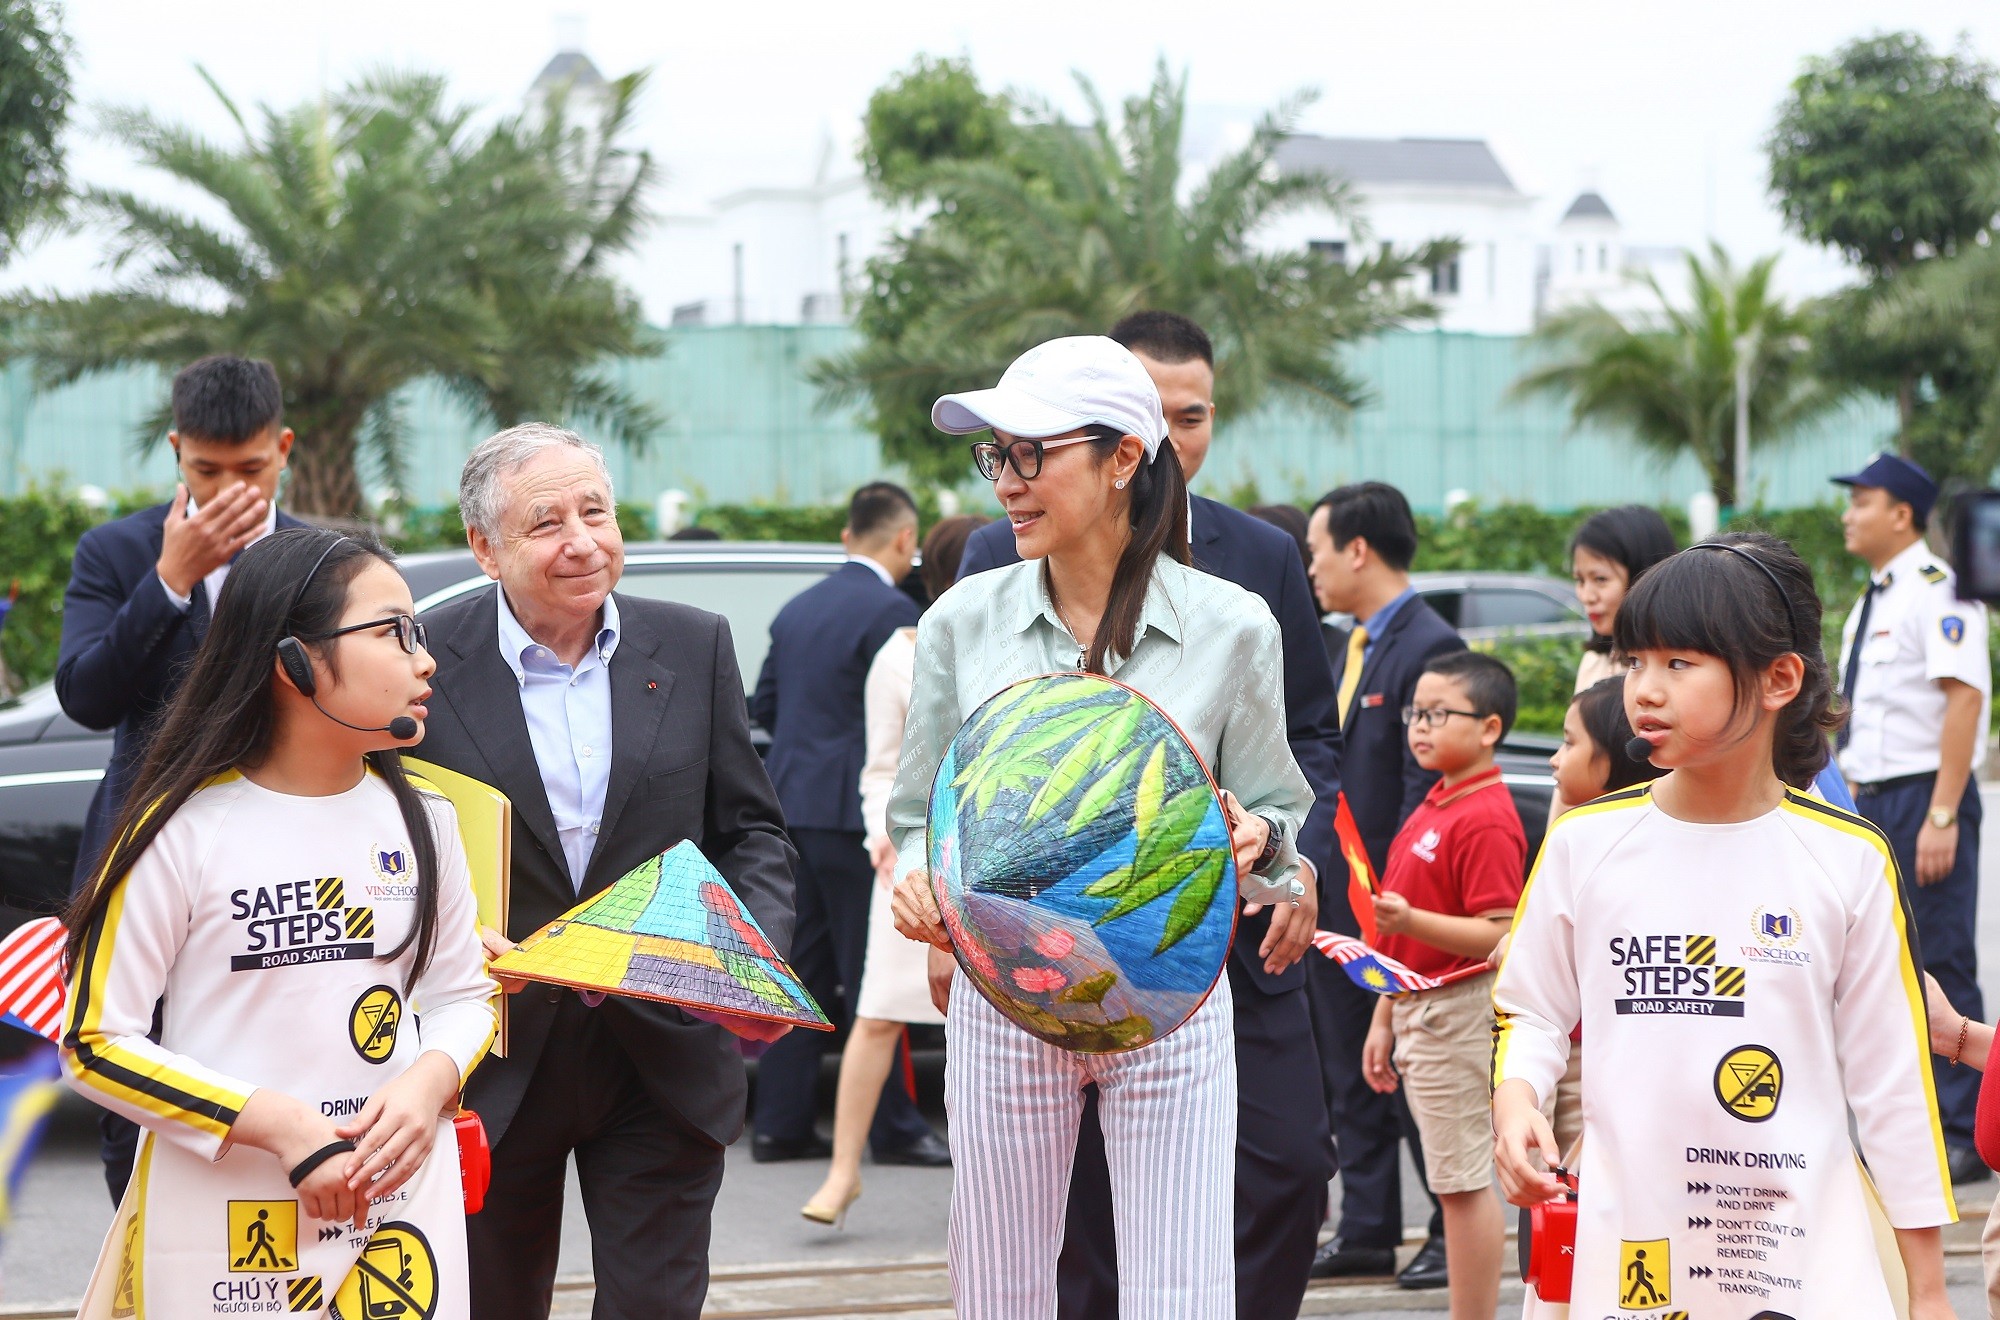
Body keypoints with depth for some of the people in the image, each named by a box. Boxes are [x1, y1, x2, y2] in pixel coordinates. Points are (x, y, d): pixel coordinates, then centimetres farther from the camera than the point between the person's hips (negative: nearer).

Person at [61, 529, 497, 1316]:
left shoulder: (421, 819, 3)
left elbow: (462, 993, 13)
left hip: (400, 1200, 4)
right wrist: (280, 1126, -18)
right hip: (225, 1215, -4)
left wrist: (428, 1083, -10)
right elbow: (97, 1043, -8)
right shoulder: (185, 829, -10)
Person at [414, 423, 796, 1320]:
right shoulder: (428, 664, -4)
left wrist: (760, 952, -11)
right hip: (492, 1067, -1)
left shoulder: (694, 648, 3)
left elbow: (750, 830, 7)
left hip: (666, 1064, 1)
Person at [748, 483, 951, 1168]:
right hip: (850, 814, -8)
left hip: (791, 801, 8)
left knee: (802, 972, 11)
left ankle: (780, 1124, 12)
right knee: (872, 976, -1)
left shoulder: (798, 609, 13)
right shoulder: (890, 610, -11)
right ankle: (893, 1129, 4)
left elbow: (763, 705, 19)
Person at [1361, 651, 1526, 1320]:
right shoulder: (1433, 807, 15)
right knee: (1456, 1185, 13)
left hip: (1457, 1014, -10)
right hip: (1419, 1013, 10)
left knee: (1463, 1184, -6)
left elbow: (1498, 938, -22)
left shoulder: (1485, 820, -16)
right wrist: (1385, 1018, 21)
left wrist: (1411, 921, -32)